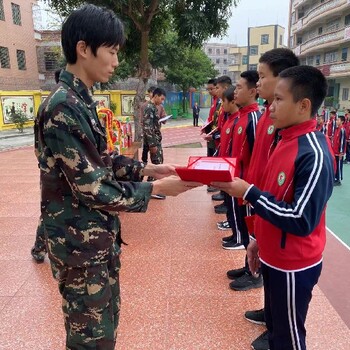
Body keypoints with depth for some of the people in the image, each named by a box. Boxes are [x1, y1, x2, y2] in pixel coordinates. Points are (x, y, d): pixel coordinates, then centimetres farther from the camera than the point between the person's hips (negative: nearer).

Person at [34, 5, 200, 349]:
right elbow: (93, 188, -24)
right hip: (79, 241, -9)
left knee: (106, 319, 25)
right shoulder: (63, 108, -23)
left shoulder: (80, 100, 8)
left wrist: (148, 168, 4)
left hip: (98, 234, 9)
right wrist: (156, 188, -16)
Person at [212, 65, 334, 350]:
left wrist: (249, 193, -25)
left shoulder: (314, 155, -25)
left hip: (293, 265, -8)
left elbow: (301, 220, -27)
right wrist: (260, 240, 15)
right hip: (274, 257, 8)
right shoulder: (287, 141, 4)